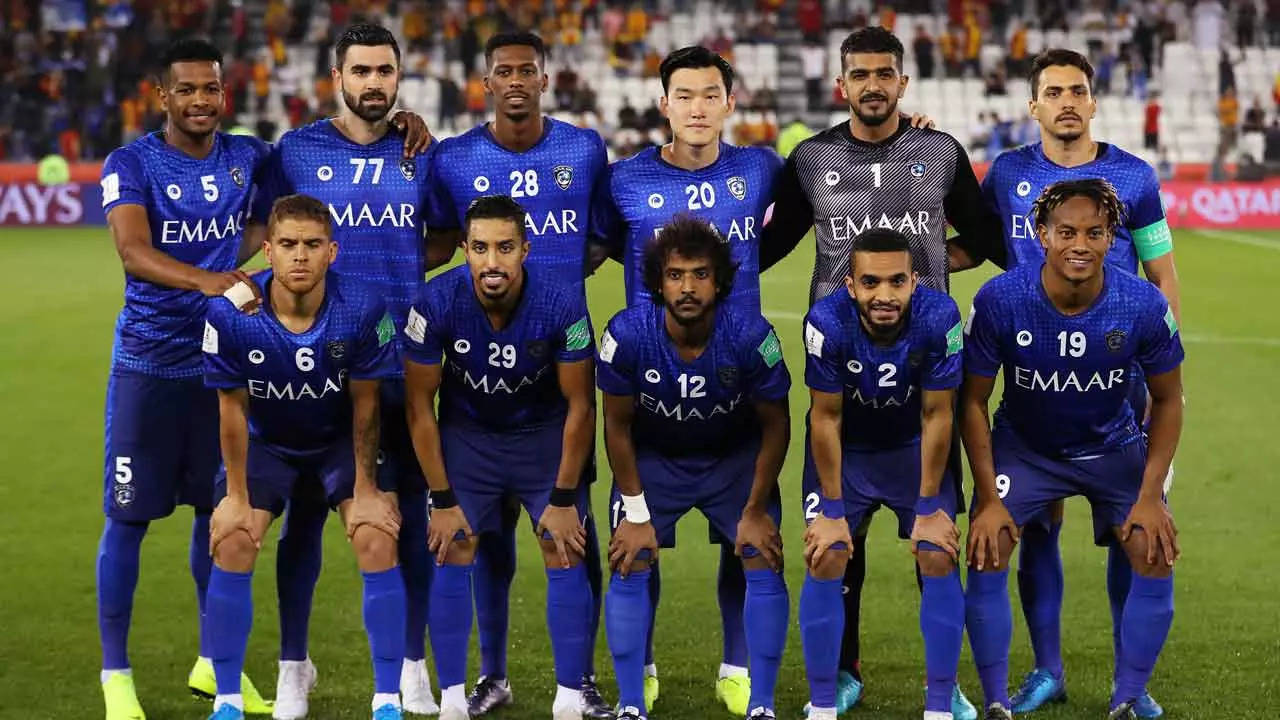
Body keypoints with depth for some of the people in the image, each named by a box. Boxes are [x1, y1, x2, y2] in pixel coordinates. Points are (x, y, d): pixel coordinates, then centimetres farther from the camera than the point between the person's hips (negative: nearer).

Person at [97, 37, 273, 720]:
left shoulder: (248, 156, 4)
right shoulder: (131, 163, -10)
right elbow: (133, 252, -25)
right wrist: (204, 280, -43)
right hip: (148, 362, -4)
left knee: (219, 510, 11)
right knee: (128, 517, -1)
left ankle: (213, 662, 25)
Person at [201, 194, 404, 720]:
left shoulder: (363, 309, -27)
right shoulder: (231, 315, -27)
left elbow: (365, 404, -14)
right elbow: (232, 407, -14)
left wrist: (366, 489, -8)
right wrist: (236, 495, -9)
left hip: (341, 439, 0)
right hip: (266, 441, 0)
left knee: (377, 539, -16)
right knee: (231, 543, -14)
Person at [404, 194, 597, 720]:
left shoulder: (562, 304, -30)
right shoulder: (435, 303, -28)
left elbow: (580, 406, -16)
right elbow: (420, 406, -14)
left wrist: (564, 498, -12)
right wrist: (443, 500, -12)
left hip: (544, 433, 0)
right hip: (466, 433, 1)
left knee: (565, 557, -6)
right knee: (453, 557, -6)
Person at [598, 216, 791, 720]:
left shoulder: (750, 335, -29)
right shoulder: (627, 334, -28)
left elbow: (775, 426, -13)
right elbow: (618, 426, -12)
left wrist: (755, 512, -9)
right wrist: (636, 513, -10)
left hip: (736, 457, 0)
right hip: (652, 457, 0)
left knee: (764, 564, -9)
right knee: (629, 567, -8)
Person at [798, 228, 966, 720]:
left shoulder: (938, 318, -30)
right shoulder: (826, 322, -31)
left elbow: (936, 415, -18)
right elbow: (826, 418, -19)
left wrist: (929, 507, -14)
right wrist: (832, 509, -15)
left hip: (915, 448, 1)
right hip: (844, 449, 0)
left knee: (939, 559, -9)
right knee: (825, 560, -11)